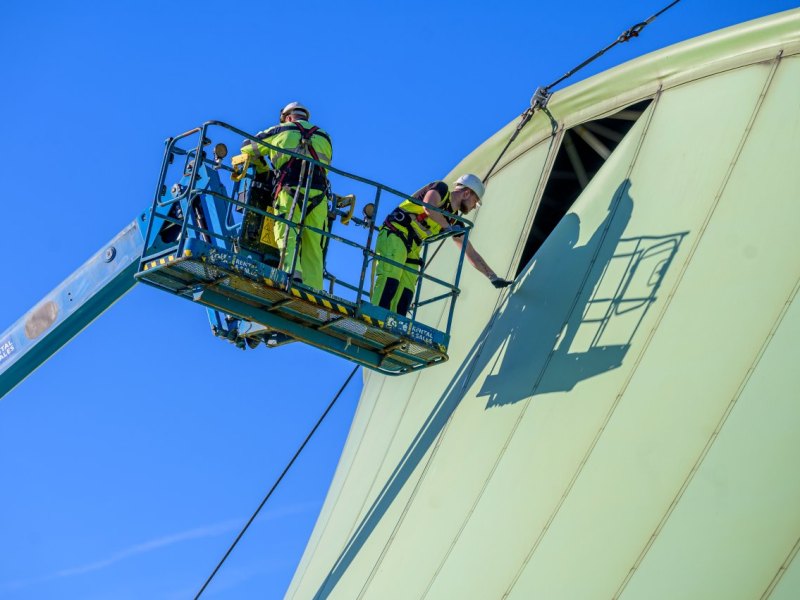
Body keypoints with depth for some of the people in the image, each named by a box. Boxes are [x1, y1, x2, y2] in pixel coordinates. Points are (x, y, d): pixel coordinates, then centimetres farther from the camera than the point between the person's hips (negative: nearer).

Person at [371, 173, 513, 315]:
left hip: (411, 250, 8)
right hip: (394, 236, -8)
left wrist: (493, 277, 20)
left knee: (405, 297, -8)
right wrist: (448, 227, -10)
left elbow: (471, 254, 22)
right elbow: (429, 207, -23)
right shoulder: (441, 189, -1)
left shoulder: (455, 221, 19)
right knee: (390, 281, -27)